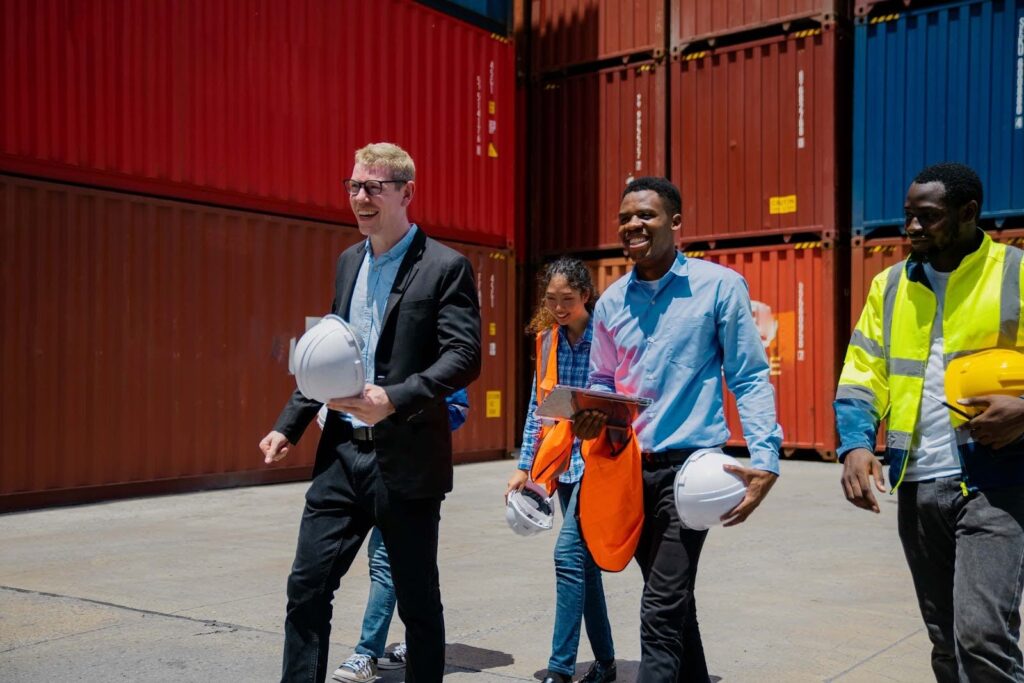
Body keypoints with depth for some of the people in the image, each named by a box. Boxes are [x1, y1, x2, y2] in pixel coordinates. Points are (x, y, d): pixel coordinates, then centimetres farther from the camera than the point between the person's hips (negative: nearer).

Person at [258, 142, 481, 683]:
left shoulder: (445, 266, -8)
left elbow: (464, 356, -17)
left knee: (418, 600, 8)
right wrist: (289, 425, 12)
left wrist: (395, 400, -30)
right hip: (343, 454, 6)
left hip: (406, 459, -5)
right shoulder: (348, 262, 13)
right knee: (307, 586, 6)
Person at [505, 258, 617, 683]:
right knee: (583, 558, 12)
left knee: (569, 552, -13)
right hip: (563, 462, 6)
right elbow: (537, 405, 12)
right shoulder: (548, 340, 8)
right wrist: (525, 465, 10)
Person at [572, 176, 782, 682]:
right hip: (630, 466, 5)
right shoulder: (611, 301, 8)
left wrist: (764, 459, -17)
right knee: (673, 601, 18)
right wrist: (589, 418, -7)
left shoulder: (719, 285, -5)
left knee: (661, 611, -9)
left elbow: (750, 379, -5)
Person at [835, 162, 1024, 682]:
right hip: (915, 486, 5)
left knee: (982, 634, -16)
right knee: (946, 641, 15)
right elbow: (861, 376, 8)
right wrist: (856, 444, -9)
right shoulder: (890, 285, 11)